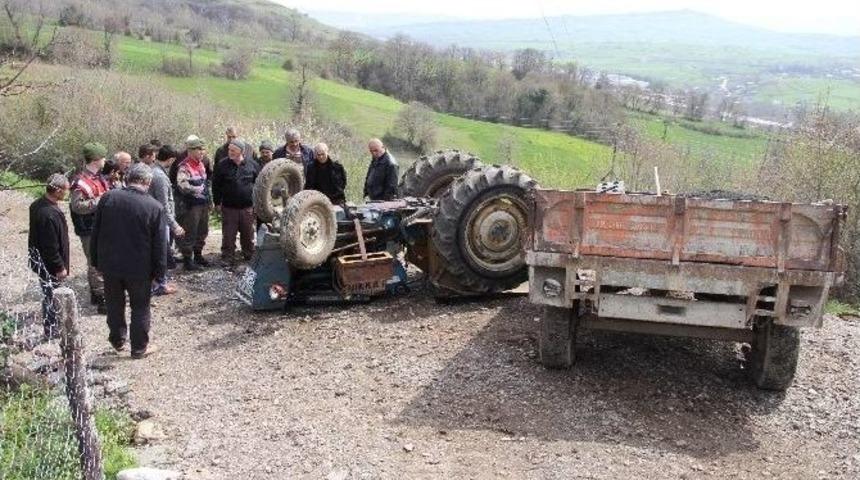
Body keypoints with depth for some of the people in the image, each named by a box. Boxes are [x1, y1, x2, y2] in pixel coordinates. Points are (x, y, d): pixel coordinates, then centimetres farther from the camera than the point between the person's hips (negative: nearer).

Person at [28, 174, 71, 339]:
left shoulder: (38, 205, 0)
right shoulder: (50, 214, -31)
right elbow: (51, 246, -27)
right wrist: (60, 267, -16)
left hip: (39, 259, 9)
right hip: (49, 264, -9)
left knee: (49, 294, 23)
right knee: (51, 295, 6)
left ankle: (50, 323, 39)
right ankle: (51, 330, 20)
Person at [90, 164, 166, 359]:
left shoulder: (108, 198, -8)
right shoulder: (155, 207, -15)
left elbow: (96, 232, 0)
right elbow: (160, 244, -10)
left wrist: (96, 259, 11)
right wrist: (159, 270, 1)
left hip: (110, 264, 3)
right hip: (140, 268, -3)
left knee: (114, 304, 21)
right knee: (140, 308, 13)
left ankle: (117, 340, 37)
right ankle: (139, 348, 23)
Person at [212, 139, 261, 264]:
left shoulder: (252, 164, -1)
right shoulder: (222, 165, -4)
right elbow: (216, 185, 2)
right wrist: (217, 203, 1)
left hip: (247, 207, 1)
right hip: (228, 207, -1)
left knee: (248, 234, 13)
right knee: (228, 235, 3)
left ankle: (249, 255, 28)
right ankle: (228, 257, 13)